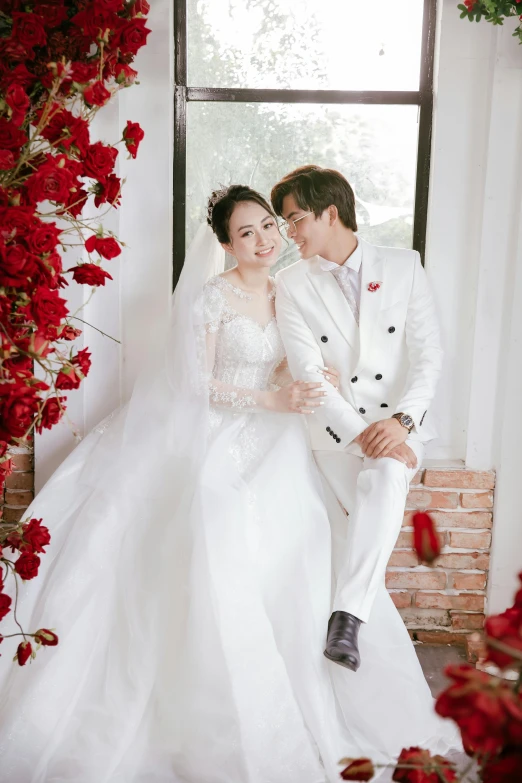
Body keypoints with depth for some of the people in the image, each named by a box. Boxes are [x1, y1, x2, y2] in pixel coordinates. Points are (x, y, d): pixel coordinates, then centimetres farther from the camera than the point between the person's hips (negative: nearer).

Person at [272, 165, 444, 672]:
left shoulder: (403, 265, 3)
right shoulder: (293, 284, 2)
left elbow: (429, 353, -1)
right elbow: (308, 373, -7)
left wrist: (401, 420, -17)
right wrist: (362, 434, -19)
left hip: (399, 422, 0)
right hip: (336, 427, 1)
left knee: (387, 478, -31)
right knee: (374, 518, -18)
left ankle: (346, 616, -30)